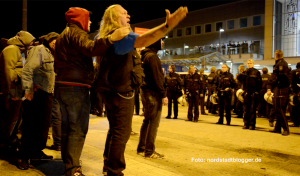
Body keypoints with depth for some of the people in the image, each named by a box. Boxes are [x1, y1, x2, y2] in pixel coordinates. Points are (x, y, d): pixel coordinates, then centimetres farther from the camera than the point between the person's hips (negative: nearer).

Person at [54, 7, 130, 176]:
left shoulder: (63, 35, 24)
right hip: (76, 86, -10)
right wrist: (111, 38, -40)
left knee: (67, 127, 14)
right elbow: (90, 48, -29)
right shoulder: (77, 33, -7)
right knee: (78, 129, -7)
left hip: (62, 85, 10)